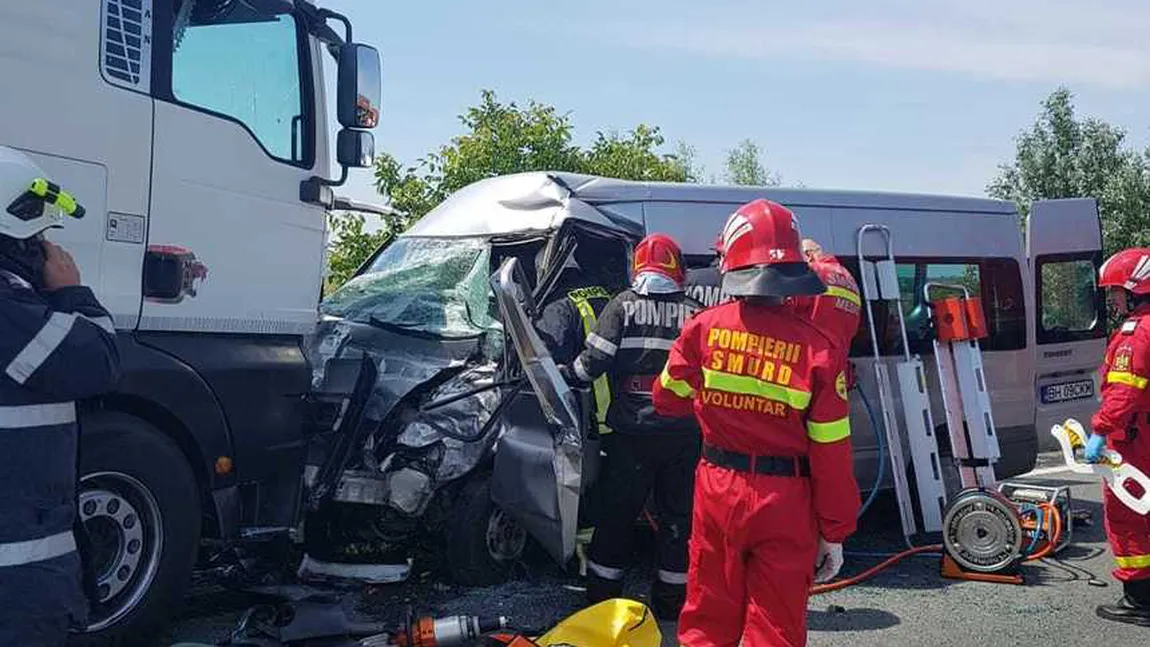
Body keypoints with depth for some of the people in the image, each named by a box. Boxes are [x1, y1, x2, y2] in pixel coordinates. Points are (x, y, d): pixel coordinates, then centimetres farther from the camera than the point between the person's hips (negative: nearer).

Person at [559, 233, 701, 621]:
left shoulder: (624, 306, -3)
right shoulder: (695, 313, 5)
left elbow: (594, 360, -9)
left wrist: (564, 376, 8)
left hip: (631, 433, -2)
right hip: (683, 435, 2)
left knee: (616, 515, 10)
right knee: (677, 516, 13)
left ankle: (601, 595, 19)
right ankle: (670, 601, 21)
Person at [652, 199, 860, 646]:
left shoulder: (704, 328, -9)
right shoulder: (817, 348, -14)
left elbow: (668, 399, 6)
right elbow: (830, 452, -10)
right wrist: (834, 533, 1)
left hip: (718, 489, 2)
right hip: (785, 499, -2)